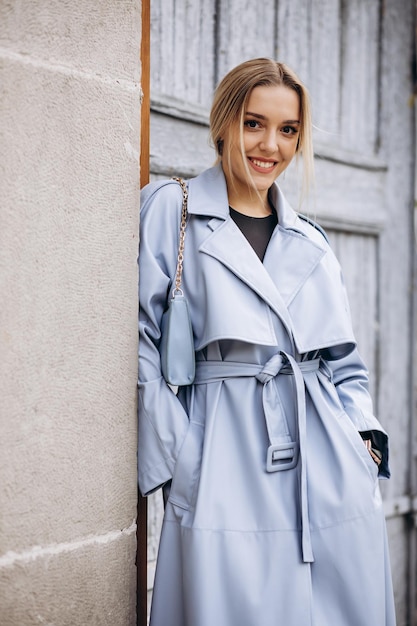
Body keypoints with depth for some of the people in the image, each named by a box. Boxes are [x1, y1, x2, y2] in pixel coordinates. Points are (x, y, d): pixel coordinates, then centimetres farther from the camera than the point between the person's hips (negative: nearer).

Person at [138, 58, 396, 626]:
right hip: (225, 468, -4)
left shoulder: (312, 243, 18)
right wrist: (176, 456, -8)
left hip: (334, 478, 5)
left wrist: (364, 432, 5)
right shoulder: (170, 210, 4)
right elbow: (138, 341, -2)